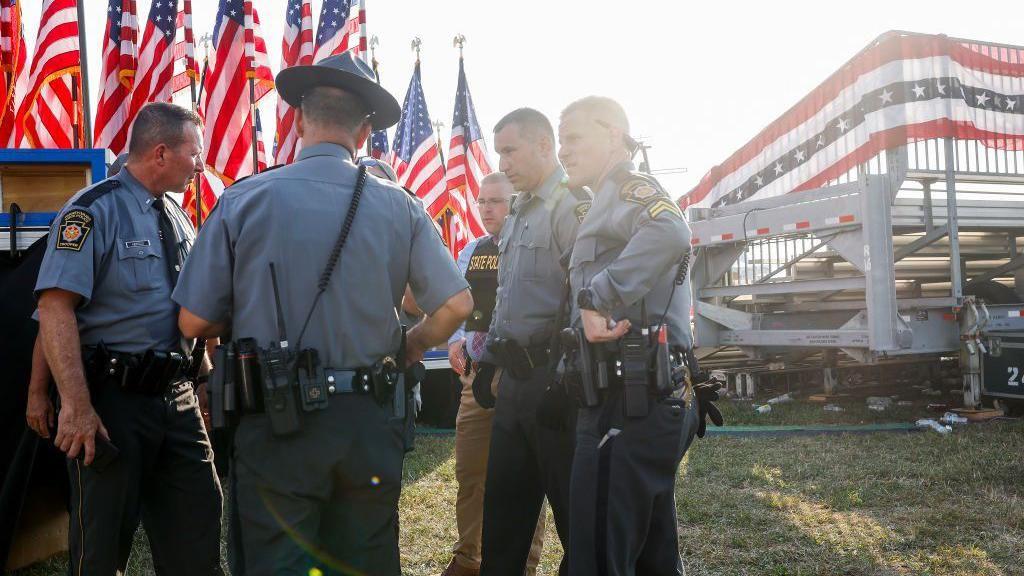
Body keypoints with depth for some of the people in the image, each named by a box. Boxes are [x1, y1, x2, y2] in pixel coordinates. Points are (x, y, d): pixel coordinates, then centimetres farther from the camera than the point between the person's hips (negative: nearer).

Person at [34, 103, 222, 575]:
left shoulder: (177, 218, 13)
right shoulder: (93, 211, -11)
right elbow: (55, 307, -19)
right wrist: (77, 407, -25)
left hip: (177, 394, 7)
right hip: (113, 398, -7)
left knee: (197, 534, 11)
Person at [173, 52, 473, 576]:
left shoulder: (243, 202, -6)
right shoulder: (398, 207, -3)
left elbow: (194, 322, -3)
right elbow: (455, 305, -3)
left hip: (277, 421, -2)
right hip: (369, 422, 2)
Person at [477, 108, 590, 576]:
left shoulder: (572, 206, -11)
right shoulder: (518, 215, 18)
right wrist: (488, 361, 20)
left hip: (552, 376, -9)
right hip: (514, 378, 9)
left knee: (572, 509, 3)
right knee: (502, 506, 16)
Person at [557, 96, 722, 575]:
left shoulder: (629, 188, -5)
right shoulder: (609, 202, 25)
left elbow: (669, 233, -29)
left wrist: (596, 297, -27)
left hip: (631, 399, -11)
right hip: (651, 396, 11)